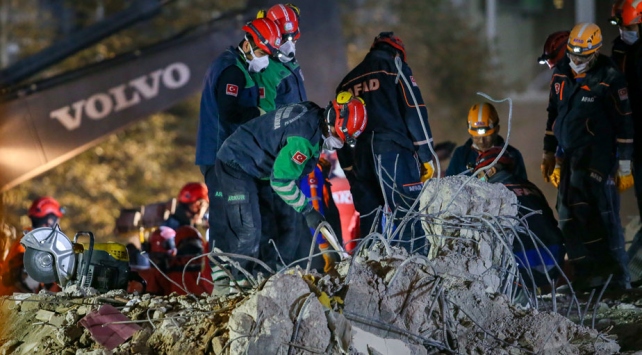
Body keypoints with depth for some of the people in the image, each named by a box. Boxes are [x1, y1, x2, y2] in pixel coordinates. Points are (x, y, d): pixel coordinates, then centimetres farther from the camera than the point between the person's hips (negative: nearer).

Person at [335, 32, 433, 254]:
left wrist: (349, 169, 24)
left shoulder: (348, 82, 23)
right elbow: (414, 113, -3)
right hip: (394, 153, -5)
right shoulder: (395, 67, 7)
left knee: (369, 221, 10)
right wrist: (426, 156, -3)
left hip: (360, 160, 5)